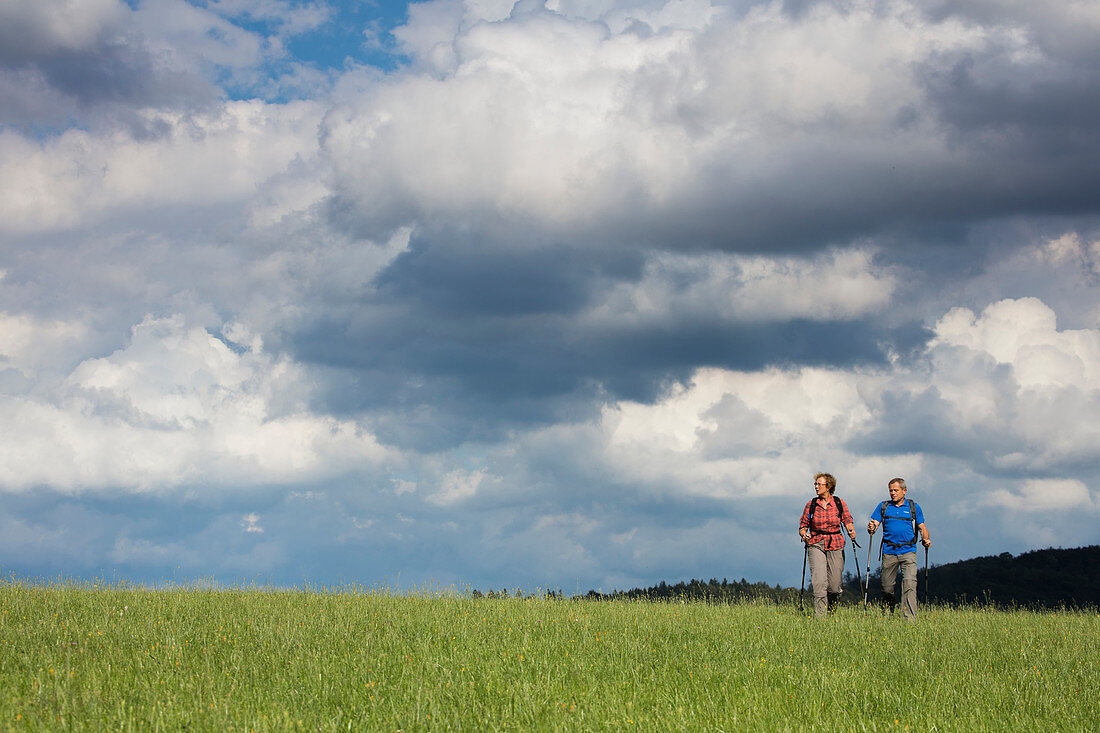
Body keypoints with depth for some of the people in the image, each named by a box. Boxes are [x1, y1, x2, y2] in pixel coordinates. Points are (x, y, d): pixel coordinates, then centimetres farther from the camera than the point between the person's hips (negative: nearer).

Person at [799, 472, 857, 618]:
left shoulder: (839, 503, 5)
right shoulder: (811, 505, 5)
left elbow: (847, 520, 10)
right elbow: (803, 526, 10)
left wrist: (851, 530, -11)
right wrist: (804, 534, -11)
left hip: (835, 545, 0)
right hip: (816, 545, 0)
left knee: (834, 586, 0)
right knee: (819, 581, -18)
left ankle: (832, 611, 29)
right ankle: (820, 616, -16)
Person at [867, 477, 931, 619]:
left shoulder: (914, 507, 9)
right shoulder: (883, 506, 12)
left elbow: (922, 528, 11)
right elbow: (874, 524, 6)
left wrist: (926, 539, -10)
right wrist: (871, 529, -18)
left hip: (908, 551, -2)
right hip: (889, 552, 2)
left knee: (909, 583, -17)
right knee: (887, 586, 5)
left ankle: (910, 617, -22)